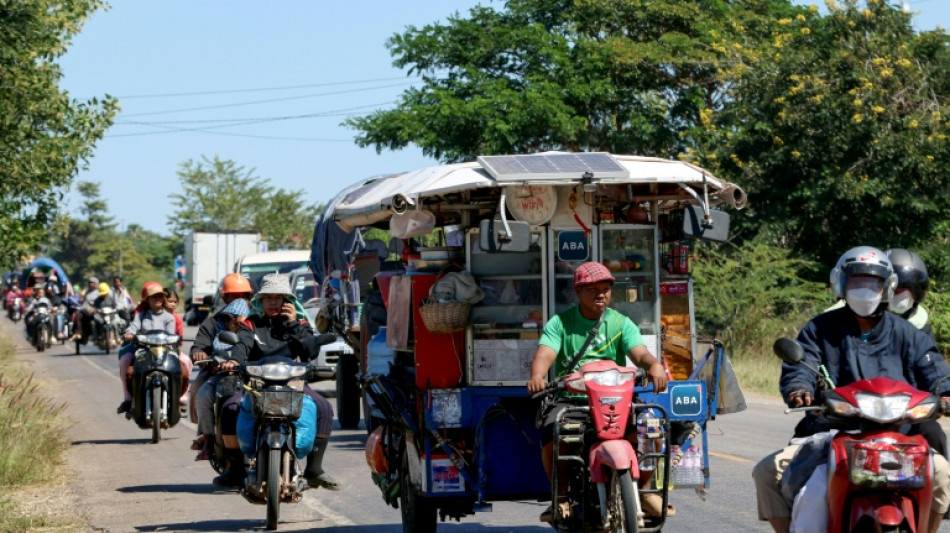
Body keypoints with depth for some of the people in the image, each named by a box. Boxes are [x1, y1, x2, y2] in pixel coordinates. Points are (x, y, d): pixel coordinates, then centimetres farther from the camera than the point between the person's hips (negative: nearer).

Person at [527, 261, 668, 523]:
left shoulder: (621, 323, 9)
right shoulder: (560, 322, 7)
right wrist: (537, 376, -33)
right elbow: (545, 354, -9)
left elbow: (639, 353, -7)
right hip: (569, 398, -1)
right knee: (550, 434, -30)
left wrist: (654, 365, -32)